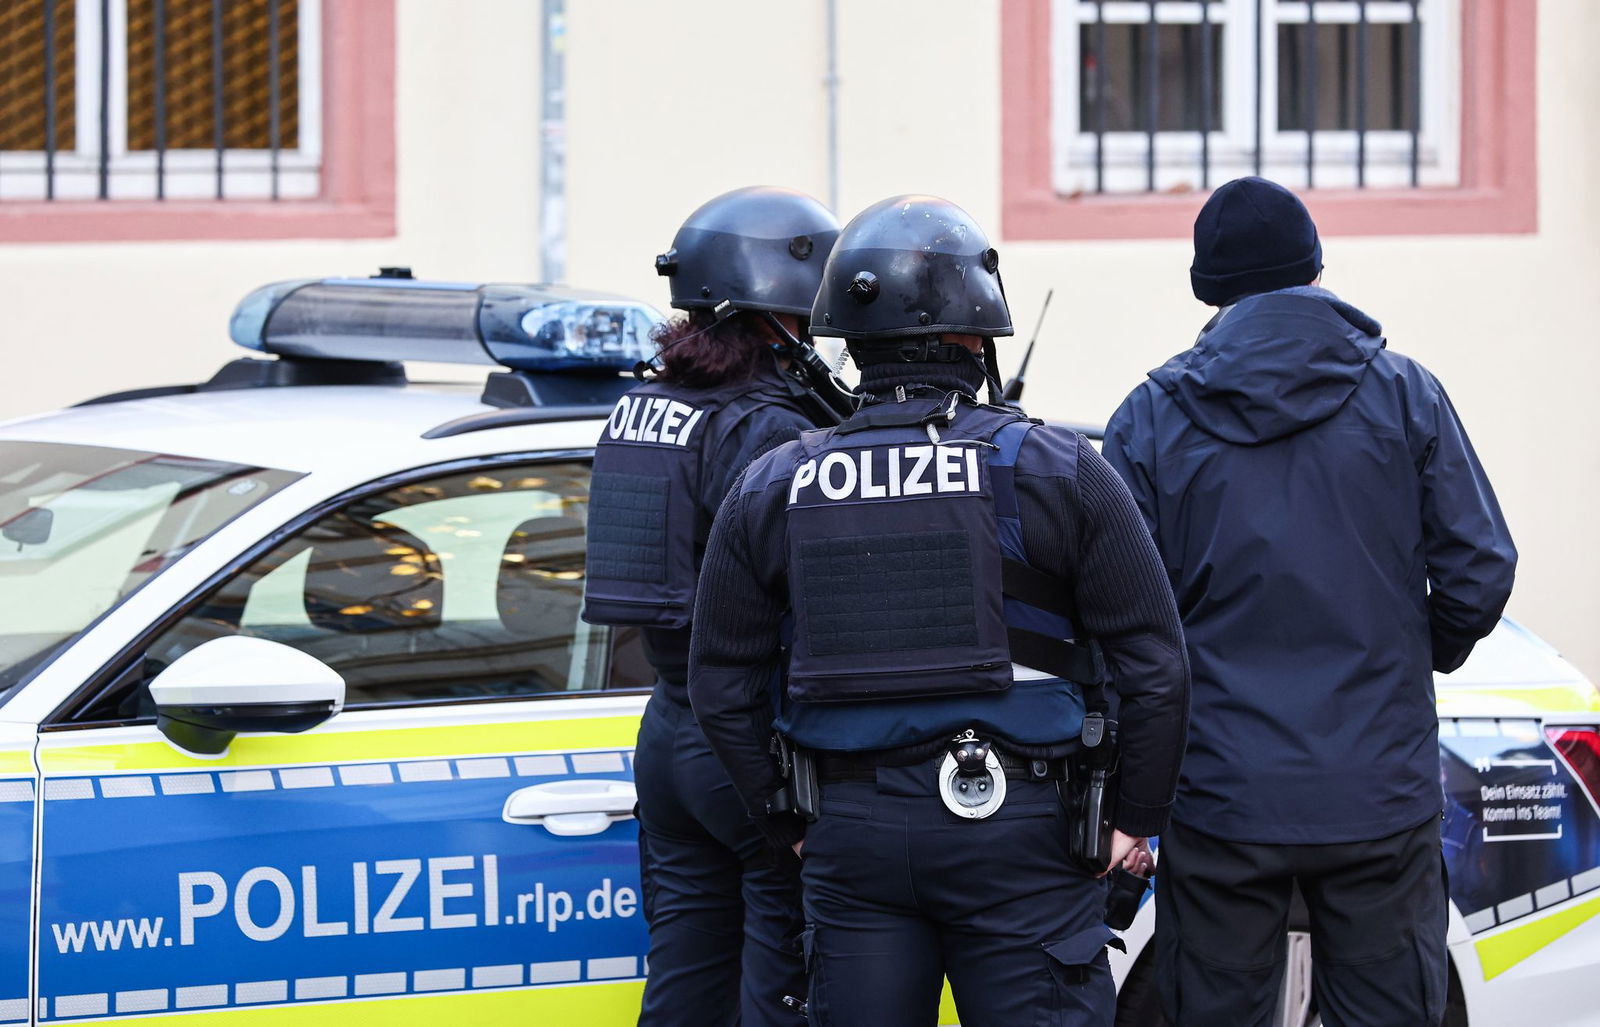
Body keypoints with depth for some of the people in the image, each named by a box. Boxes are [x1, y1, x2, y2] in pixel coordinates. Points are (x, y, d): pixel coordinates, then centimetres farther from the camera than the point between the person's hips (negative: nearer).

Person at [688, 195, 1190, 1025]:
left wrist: (788, 824, 16)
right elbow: (1153, 667, -4)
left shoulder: (771, 491, 5)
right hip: (1015, 831, -3)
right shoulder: (1055, 472, -3)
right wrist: (1132, 824, 5)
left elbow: (722, 689, 8)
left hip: (850, 834, 3)